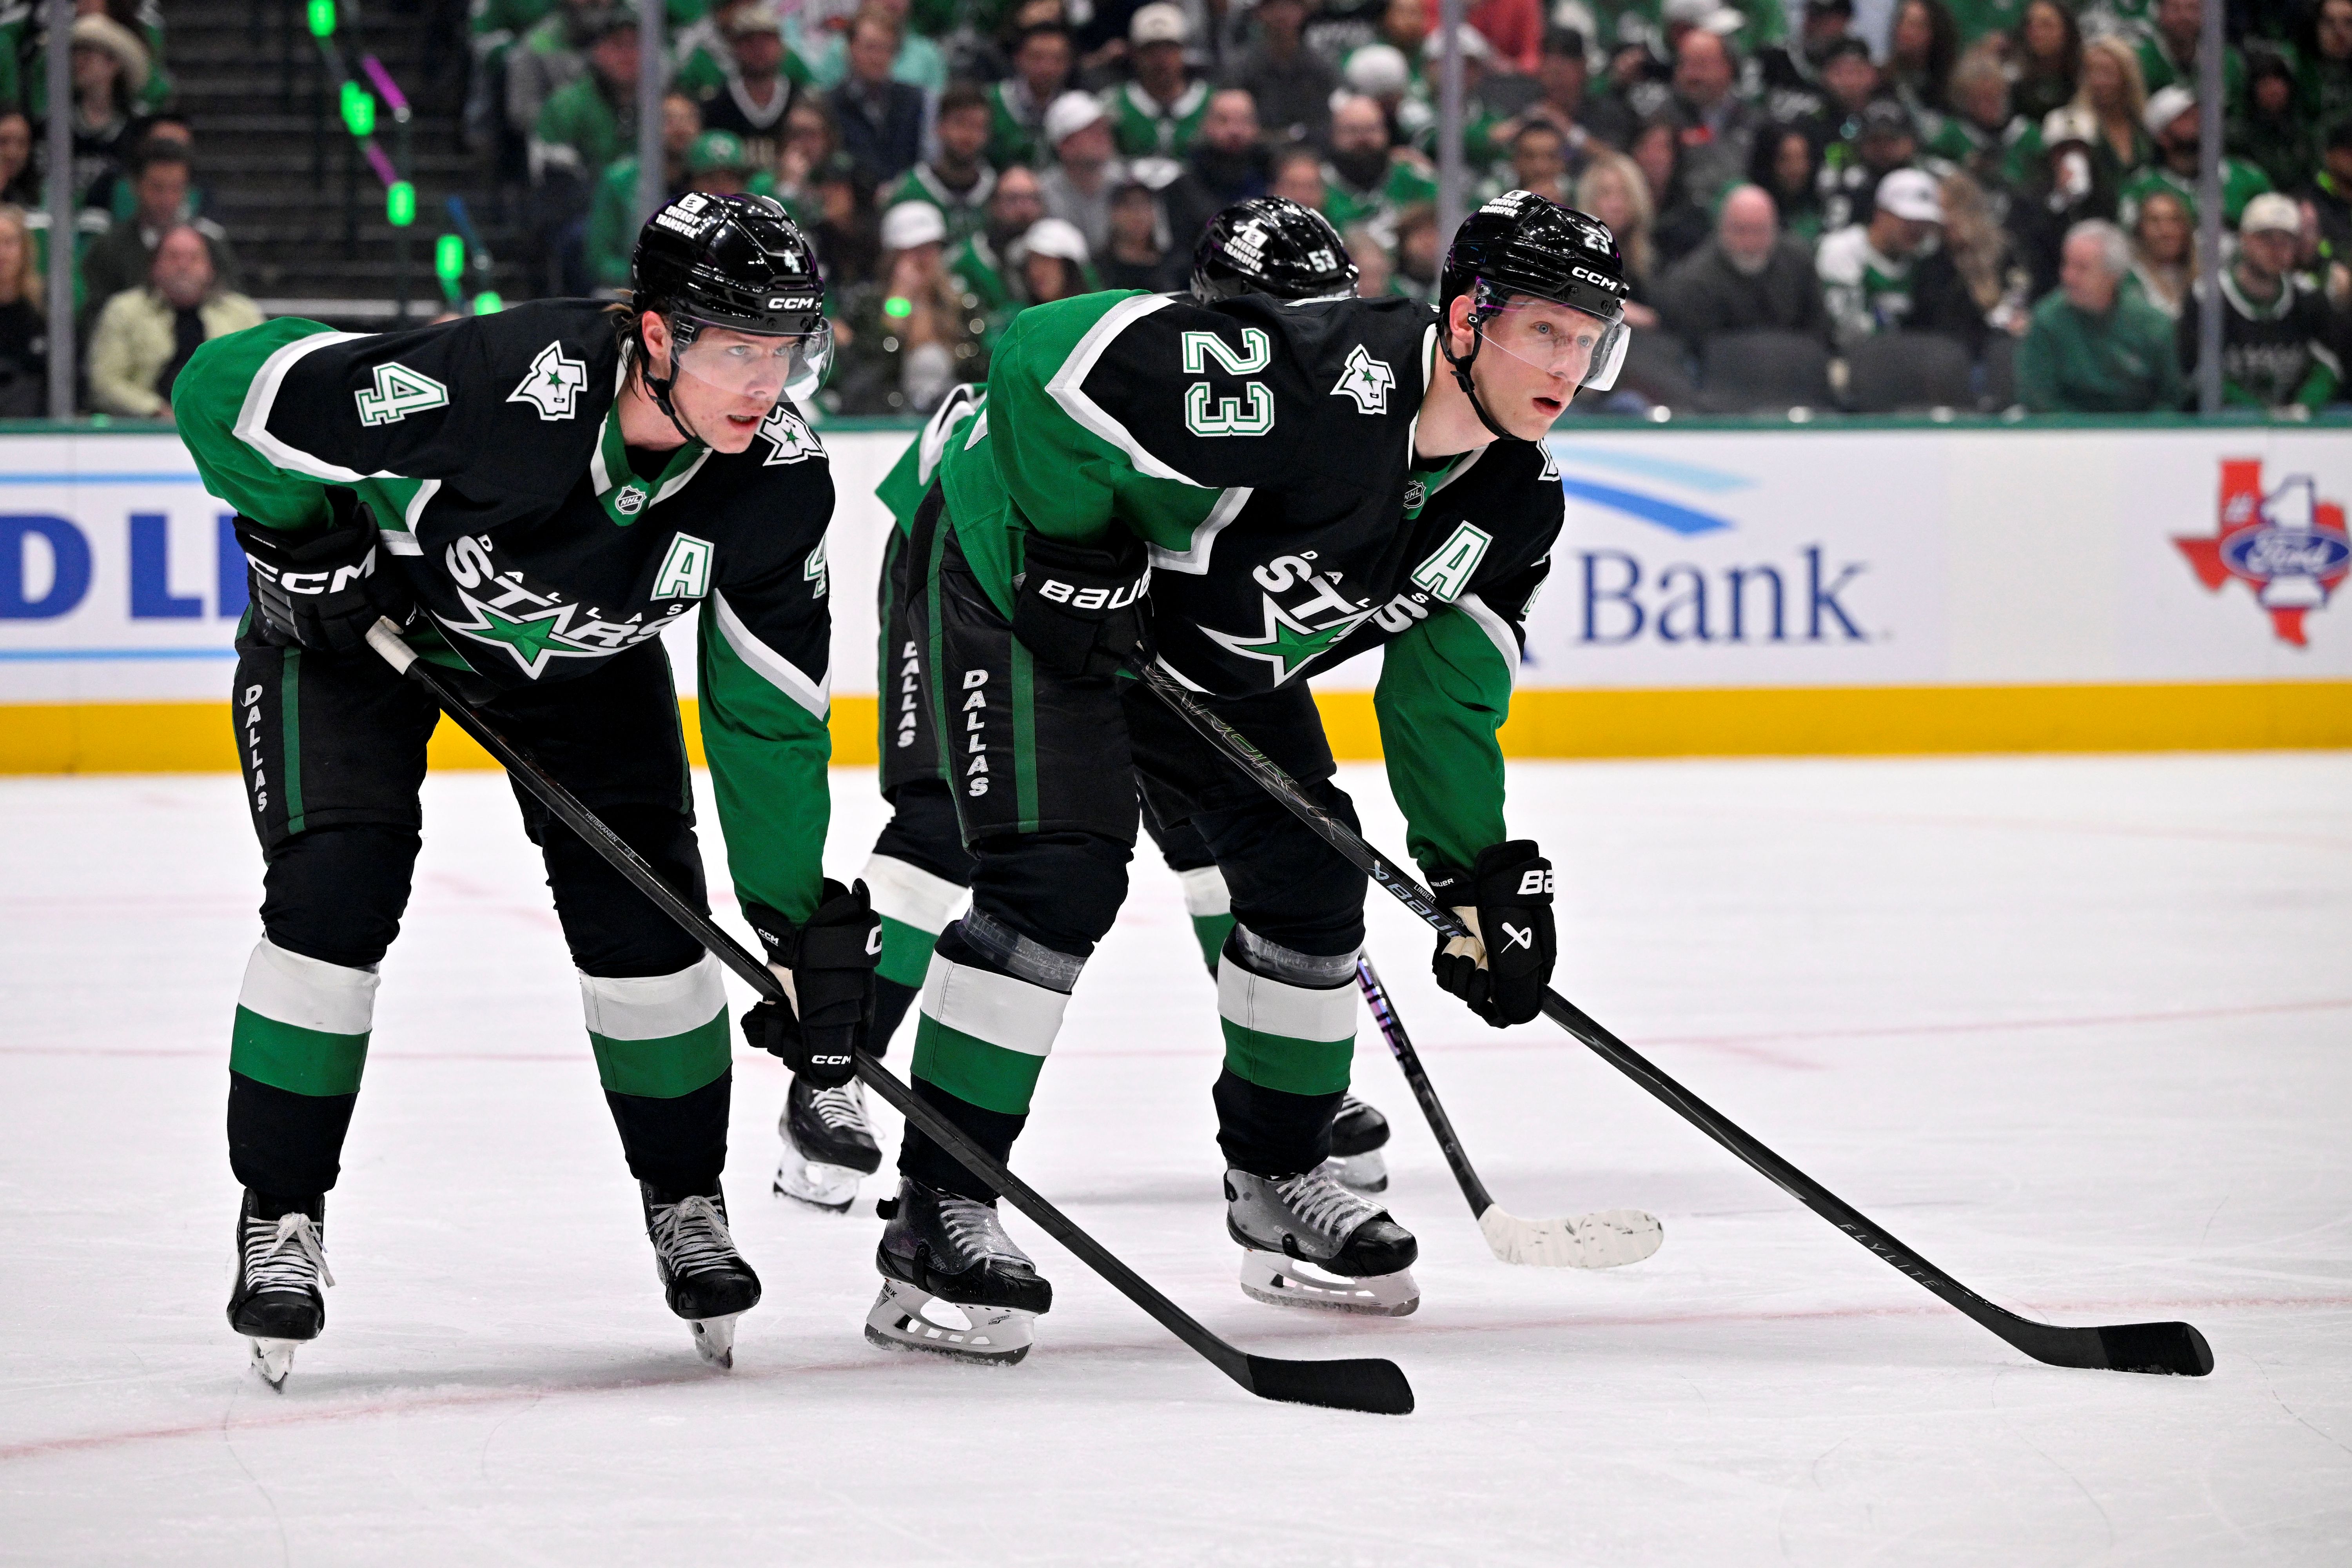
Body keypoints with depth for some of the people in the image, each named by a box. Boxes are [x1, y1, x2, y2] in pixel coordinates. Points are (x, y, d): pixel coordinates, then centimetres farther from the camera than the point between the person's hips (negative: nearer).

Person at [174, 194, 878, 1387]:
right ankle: (278, 1218, -2)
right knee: (335, 894, -16)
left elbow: (768, 715, -14)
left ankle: (685, 1202, 16)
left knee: (641, 910, -5)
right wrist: (310, 548, -24)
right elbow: (229, 392, -30)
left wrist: (803, 924, -14)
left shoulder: (780, 484, -26)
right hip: (364, 613, -4)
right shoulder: (497, 382, -41)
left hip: (584, 651, 4)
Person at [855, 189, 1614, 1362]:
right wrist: (1072, 559, -28)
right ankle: (935, 1214, -17)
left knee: (1312, 880, 8)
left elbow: (1442, 691, 5)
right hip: (1023, 576, -9)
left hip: (1204, 641, 9)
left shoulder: (1512, 502, -9)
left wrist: (1483, 870, -2)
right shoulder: (1316, 383, -36)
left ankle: (1277, 1178, 28)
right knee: (1058, 876, -21)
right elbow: (1050, 355, -35)